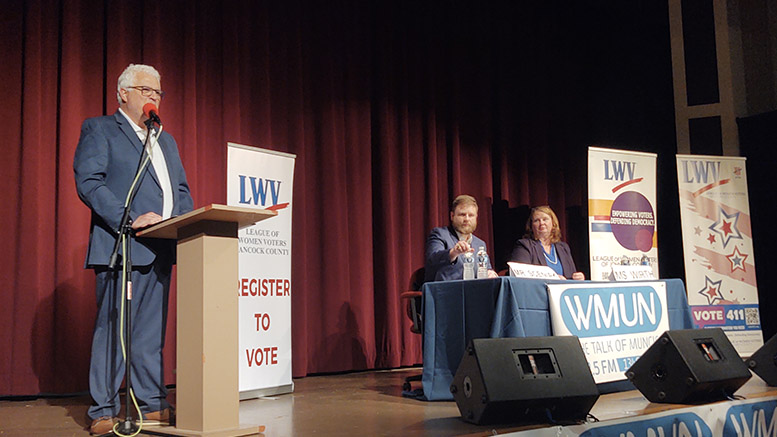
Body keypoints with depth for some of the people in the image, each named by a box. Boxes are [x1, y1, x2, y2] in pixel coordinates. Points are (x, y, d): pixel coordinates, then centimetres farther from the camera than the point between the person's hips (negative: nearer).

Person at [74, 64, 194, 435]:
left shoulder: (166, 140, 24)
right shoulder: (98, 129, 4)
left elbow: (181, 190, 22)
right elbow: (88, 182, -9)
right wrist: (130, 219, -19)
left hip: (162, 250, 7)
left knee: (152, 333, 10)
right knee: (113, 329, -4)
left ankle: (153, 405, 16)